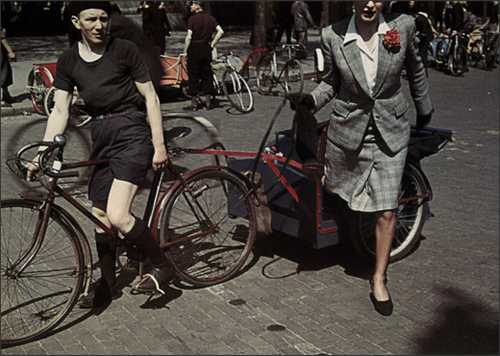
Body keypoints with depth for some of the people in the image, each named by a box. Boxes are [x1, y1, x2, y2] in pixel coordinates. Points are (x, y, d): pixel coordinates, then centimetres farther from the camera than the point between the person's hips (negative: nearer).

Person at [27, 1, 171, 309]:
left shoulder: (124, 50, -6)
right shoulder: (68, 61, 6)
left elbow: (151, 97, -4)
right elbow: (60, 111, 4)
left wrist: (159, 145, -9)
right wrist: (43, 154, -5)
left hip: (131, 133, -6)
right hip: (101, 136, 6)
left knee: (118, 216, -20)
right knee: (100, 217, 12)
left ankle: (161, 264, 4)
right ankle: (108, 285, 29)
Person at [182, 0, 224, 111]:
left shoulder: (192, 19, -10)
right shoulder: (210, 17, 6)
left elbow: (189, 37, -15)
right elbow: (220, 32, 1)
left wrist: (185, 51, -6)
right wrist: (212, 44, 7)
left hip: (194, 49, -5)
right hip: (206, 50, 5)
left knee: (193, 76, 2)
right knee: (207, 74, 13)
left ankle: (195, 103, 4)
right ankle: (208, 100, 16)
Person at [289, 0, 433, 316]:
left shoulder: (403, 27, -9)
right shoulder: (333, 36, -11)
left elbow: (415, 69, 9)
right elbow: (331, 83, 1)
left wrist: (424, 109, 21)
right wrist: (310, 99, -19)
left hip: (390, 132, 0)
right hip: (348, 129, 1)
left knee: (387, 211, -1)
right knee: (333, 192, 18)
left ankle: (379, 280, 15)